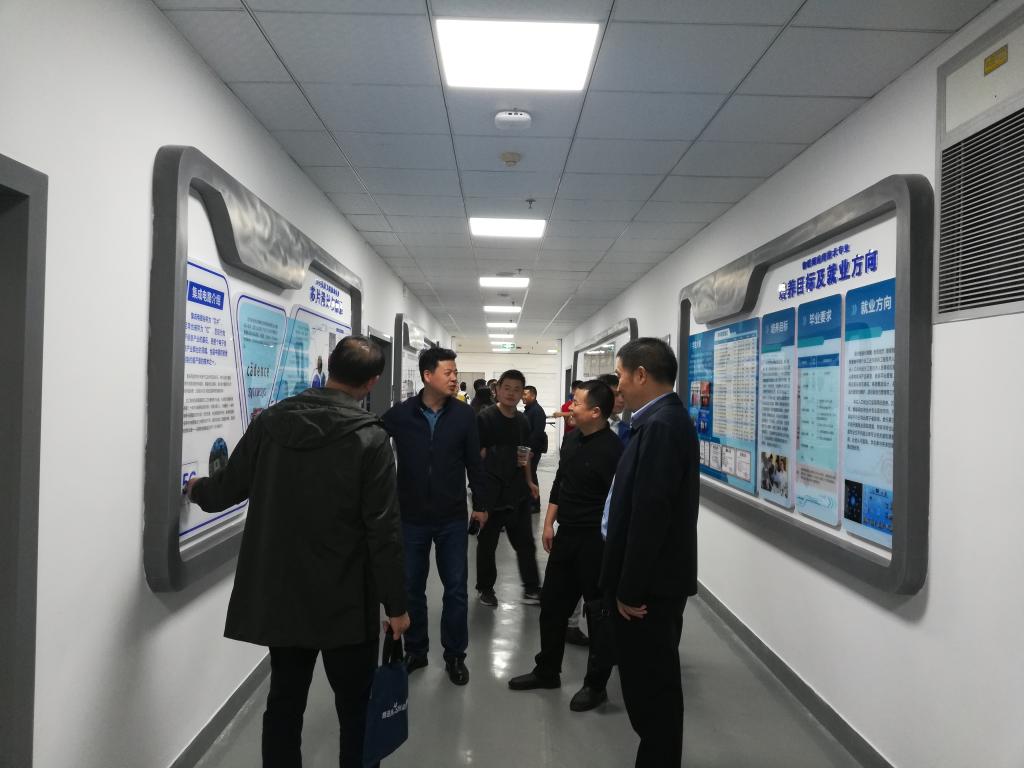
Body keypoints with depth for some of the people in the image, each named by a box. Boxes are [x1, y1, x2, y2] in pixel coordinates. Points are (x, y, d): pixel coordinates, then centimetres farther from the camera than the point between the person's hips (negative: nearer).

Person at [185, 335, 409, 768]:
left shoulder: (270, 422, -2)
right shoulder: (370, 438, -15)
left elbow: (227, 489, 8)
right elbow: (384, 532, -16)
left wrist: (196, 490, 31)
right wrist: (396, 603, -7)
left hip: (280, 595, 5)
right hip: (346, 602, -4)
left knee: (283, 703, 18)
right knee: (355, 709, 12)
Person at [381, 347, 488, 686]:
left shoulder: (464, 414, -5)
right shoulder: (400, 414, -9)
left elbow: (473, 462, 3)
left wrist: (480, 503, 7)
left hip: (452, 519, 0)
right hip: (411, 518, 0)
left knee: (456, 589, 8)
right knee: (411, 588, 12)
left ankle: (455, 655, 25)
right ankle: (415, 651, 31)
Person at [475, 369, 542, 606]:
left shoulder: (523, 421, 8)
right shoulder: (485, 418, -10)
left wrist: (529, 481, 15)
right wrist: (480, 487, -14)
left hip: (517, 491, 5)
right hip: (491, 491, -5)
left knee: (525, 542, 9)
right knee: (487, 542, 10)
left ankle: (532, 589, 19)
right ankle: (485, 588, 25)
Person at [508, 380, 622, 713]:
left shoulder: (612, 449, -18)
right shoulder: (572, 439, 6)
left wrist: (609, 542, -17)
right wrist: (549, 524, 14)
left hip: (595, 541, -8)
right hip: (565, 536, 8)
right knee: (552, 604, 17)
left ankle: (596, 684, 24)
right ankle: (547, 671, 35)